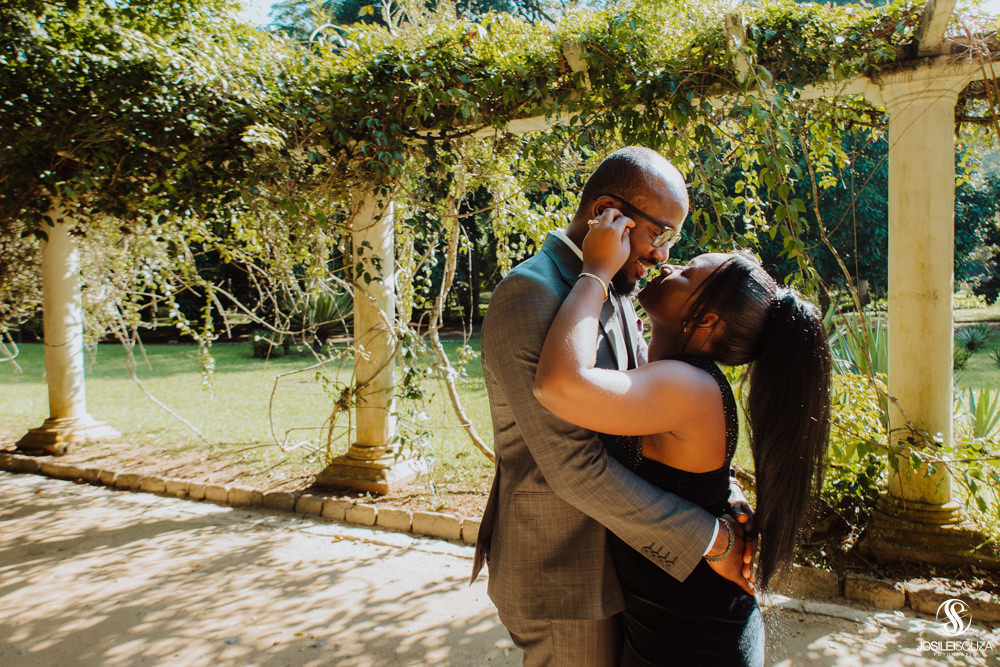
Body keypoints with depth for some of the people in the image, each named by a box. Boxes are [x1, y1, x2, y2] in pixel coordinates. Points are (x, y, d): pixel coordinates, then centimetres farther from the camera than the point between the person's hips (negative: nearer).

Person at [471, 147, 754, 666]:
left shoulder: (614, 294, 7)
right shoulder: (528, 295, -23)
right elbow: (575, 465, -28)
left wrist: (726, 492, -5)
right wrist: (708, 539, -21)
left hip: (615, 555, 9)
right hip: (562, 581, -9)